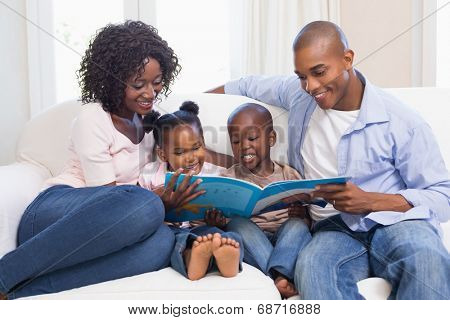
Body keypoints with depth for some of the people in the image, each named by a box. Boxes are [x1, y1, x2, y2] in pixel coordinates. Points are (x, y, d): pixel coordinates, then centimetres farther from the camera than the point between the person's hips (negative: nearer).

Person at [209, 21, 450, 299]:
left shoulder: (402, 122, -5)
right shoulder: (298, 94, 9)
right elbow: (249, 85, 29)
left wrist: (370, 201, -20)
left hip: (395, 222, -2)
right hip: (335, 228, 3)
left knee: (426, 258, -39)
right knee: (311, 266, -35)